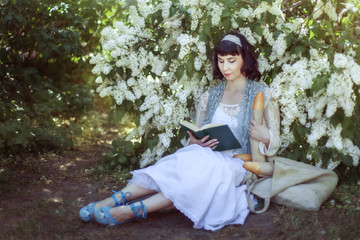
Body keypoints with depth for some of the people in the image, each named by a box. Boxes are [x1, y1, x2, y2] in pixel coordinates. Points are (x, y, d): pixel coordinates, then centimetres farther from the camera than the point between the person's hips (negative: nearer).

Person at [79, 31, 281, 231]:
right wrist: (196, 143, -11)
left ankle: (134, 210, -42)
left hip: (241, 167, -3)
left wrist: (265, 136, -19)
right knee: (185, 162, -33)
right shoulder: (210, 97, 14)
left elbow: (275, 143, 5)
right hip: (210, 160, 3)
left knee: (206, 168, -37)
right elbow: (195, 139, 14)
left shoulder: (262, 94, 4)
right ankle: (117, 199, -41)